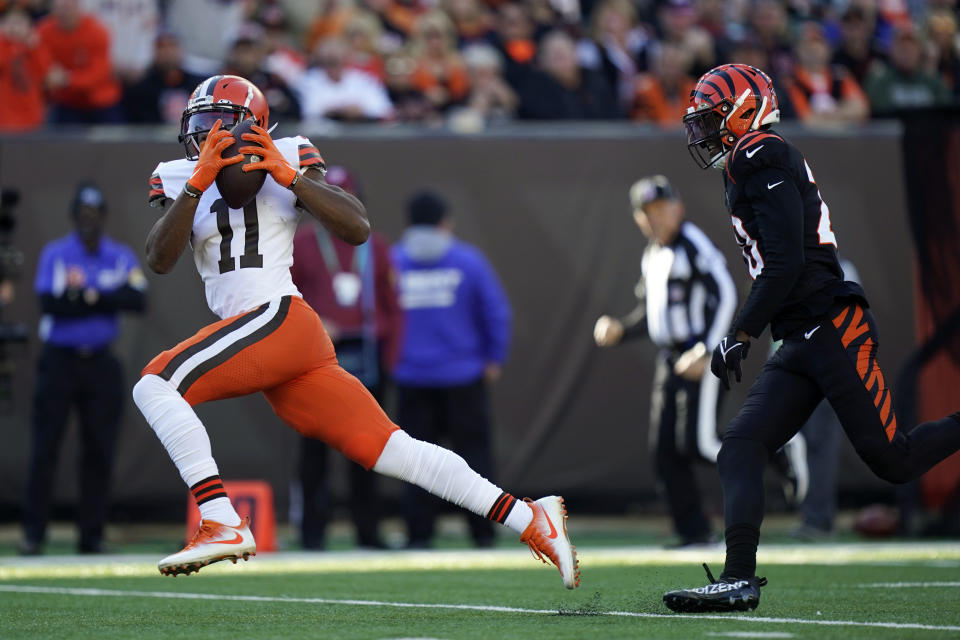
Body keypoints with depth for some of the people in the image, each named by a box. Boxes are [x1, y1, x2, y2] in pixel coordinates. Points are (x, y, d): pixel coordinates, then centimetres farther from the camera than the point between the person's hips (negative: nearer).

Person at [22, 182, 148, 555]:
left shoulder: (121, 257, 7)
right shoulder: (54, 255, 0)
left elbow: (138, 300, -9)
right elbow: (50, 304, -14)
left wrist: (88, 296, -15)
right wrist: (107, 301, -13)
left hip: (100, 364, 3)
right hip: (59, 360, -2)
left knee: (99, 451, 2)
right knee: (44, 449, -6)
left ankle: (92, 535, 7)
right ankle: (33, 534, -4)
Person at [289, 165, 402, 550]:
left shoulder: (374, 246, 11)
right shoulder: (301, 243, 4)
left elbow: (392, 304, 11)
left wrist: (390, 356, 2)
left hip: (367, 355, 3)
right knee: (315, 442, -4)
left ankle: (368, 529, 9)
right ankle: (312, 529, -2)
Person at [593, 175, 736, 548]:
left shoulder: (693, 245, -11)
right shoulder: (652, 256, 16)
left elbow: (725, 297, -19)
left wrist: (705, 352, -24)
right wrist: (619, 330, 5)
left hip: (702, 357, -9)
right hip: (671, 360, 9)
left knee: (697, 443, -16)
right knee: (664, 451, 3)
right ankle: (694, 532, 10)